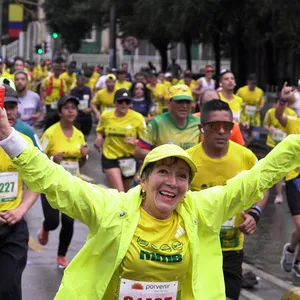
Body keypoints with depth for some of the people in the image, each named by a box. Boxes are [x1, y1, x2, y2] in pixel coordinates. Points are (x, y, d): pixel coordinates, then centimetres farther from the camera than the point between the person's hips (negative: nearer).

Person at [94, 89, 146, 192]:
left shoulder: (137, 118, -11)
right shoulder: (106, 116, -5)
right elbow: (100, 131, 16)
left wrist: (135, 142, -25)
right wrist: (99, 137, -7)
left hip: (129, 159, 1)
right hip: (110, 157, -1)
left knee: (125, 191, 20)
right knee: (119, 192, -16)